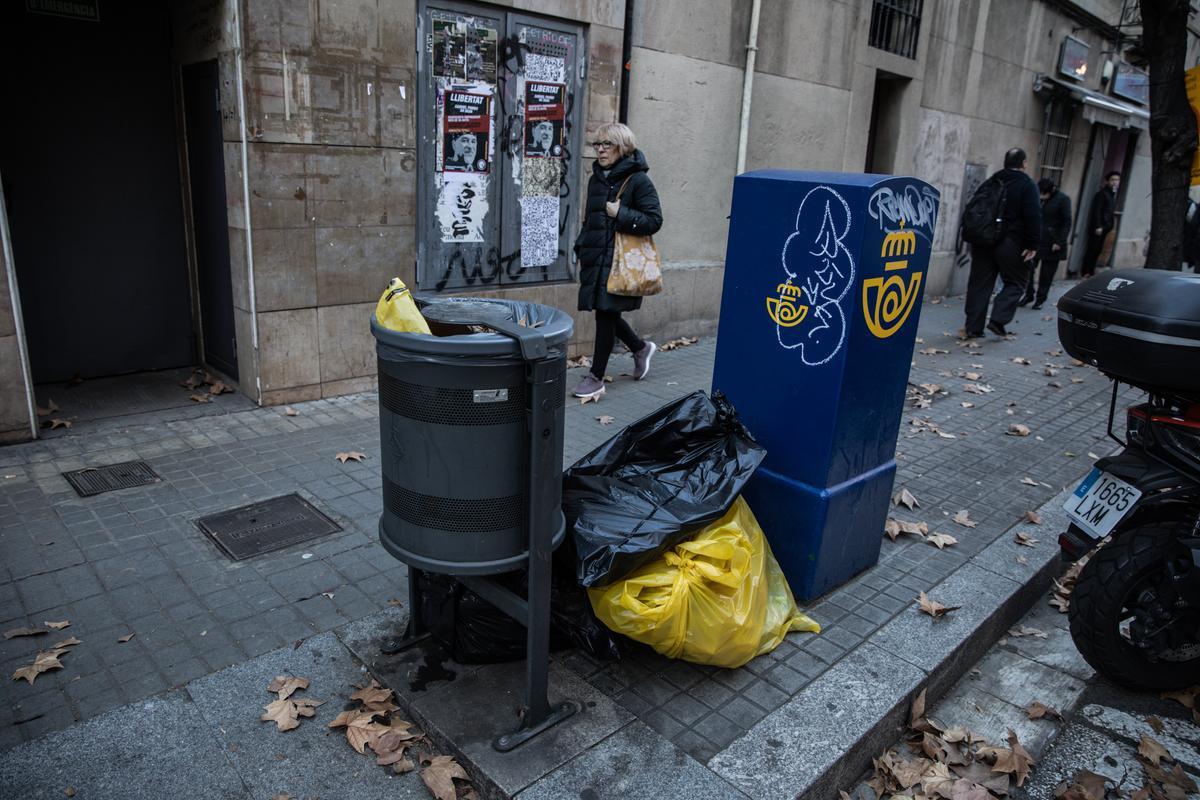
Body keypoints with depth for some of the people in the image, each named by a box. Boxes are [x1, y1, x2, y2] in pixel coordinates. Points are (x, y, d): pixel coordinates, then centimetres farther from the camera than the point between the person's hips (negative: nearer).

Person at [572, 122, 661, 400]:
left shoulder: (638, 181, -9)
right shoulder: (596, 179, 14)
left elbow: (654, 221, -13)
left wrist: (620, 214, -18)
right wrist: (581, 248, 16)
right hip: (595, 259, 7)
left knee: (605, 314, -4)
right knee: (605, 314, 12)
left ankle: (596, 377, 7)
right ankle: (641, 348, 38)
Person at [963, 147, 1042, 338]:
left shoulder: (991, 182, 13)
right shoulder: (1027, 185, -5)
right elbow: (1033, 217, -14)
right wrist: (1032, 245, -11)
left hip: (984, 241, 5)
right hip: (1011, 244, -5)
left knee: (980, 283, 7)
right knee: (1015, 283, 8)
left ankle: (973, 328, 5)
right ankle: (998, 319, -7)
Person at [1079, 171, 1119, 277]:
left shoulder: (1112, 194, 16)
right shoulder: (1102, 194, -10)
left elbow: (1110, 211, 20)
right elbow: (1097, 211, -15)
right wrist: (1098, 226, -20)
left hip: (1105, 227, 8)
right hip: (1097, 226, -8)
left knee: (1098, 249, 10)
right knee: (1092, 248, -6)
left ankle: (1090, 271, 15)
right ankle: (1085, 272, -1)